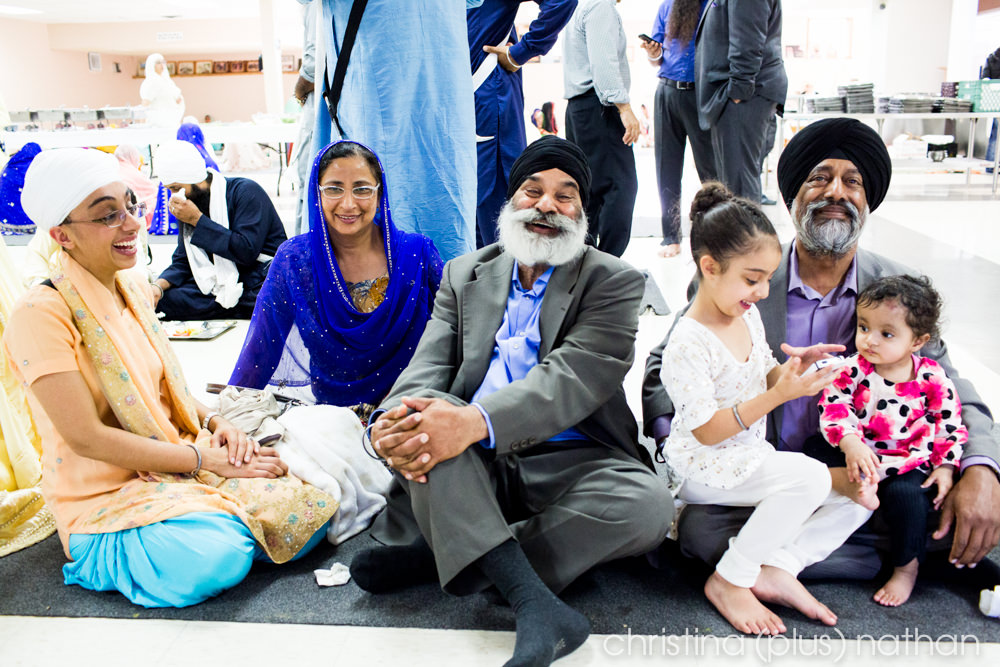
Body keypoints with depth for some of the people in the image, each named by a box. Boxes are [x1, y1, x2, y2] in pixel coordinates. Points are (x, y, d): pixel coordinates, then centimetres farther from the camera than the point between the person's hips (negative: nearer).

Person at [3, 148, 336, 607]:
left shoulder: (136, 292, 9)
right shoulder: (41, 315, -16)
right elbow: (86, 437, -19)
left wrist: (213, 422, -3)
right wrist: (207, 458, -18)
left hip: (177, 463, 6)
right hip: (106, 496, -6)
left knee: (308, 514, -15)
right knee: (215, 559, -33)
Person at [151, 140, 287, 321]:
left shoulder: (246, 191, -8)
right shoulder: (187, 207, 13)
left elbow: (247, 251, -20)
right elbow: (182, 262, 14)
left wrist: (198, 220, -16)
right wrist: (159, 285, -8)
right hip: (221, 289, 7)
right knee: (160, 299, -15)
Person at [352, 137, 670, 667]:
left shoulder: (613, 282, 3)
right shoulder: (464, 275, 15)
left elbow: (577, 374, -15)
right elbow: (428, 366, 2)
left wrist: (477, 421, -33)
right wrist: (393, 422, -24)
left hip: (568, 460, -1)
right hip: (472, 465, 2)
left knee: (648, 505, -31)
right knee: (417, 418, -28)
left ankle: (434, 556, -23)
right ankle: (532, 601, -36)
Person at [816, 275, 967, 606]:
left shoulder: (932, 379, -4)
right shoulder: (853, 370, -5)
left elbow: (950, 426, 5)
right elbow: (832, 407, -12)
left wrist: (945, 467, -3)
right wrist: (850, 443, -28)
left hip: (909, 465, -1)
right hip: (860, 456, 2)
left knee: (905, 494, -26)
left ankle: (907, 567, -4)